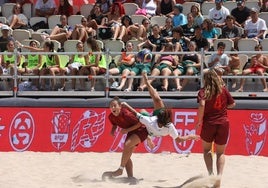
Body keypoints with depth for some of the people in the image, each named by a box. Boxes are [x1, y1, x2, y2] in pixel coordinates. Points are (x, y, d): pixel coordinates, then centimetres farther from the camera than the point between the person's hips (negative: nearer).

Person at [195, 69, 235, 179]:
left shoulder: (203, 91, -7)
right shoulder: (224, 90, 3)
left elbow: (202, 105, -22)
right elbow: (232, 104, 11)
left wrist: (199, 121, -12)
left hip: (208, 124, -2)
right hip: (223, 123, 2)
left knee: (207, 150, 19)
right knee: (220, 152, 12)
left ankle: (210, 173, 3)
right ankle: (219, 175, -4)